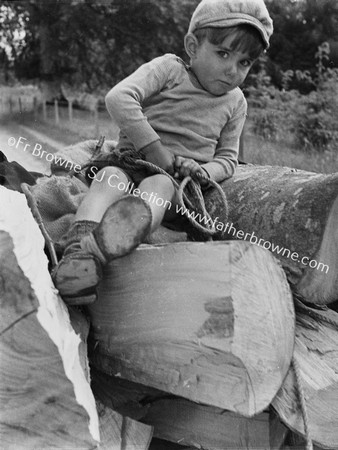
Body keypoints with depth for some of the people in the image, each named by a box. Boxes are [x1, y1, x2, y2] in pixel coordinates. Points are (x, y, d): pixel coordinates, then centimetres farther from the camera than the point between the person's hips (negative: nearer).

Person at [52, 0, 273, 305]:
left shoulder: (235, 103, 12)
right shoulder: (169, 69, -3)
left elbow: (227, 158, 17)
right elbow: (118, 98, -19)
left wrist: (204, 171, -9)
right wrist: (153, 149, -23)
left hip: (178, 180, 0)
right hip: (133, 161, 0)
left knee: (158, 186, -34)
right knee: (109, 178, -33)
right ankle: (79, 249, -55)